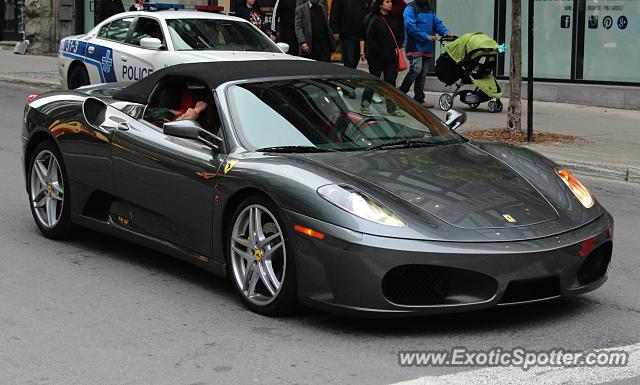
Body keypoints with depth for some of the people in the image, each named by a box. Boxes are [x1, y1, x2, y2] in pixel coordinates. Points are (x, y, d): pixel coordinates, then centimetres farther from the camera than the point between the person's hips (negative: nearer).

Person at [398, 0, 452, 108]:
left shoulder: (429, 9, 19)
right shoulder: (410, 9, -6)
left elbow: (437, 23, 17)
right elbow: (411, 26, -17)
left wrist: (445, 32, -3)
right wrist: (427, 36, -21)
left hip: (426, 47, 8)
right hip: (414, 46, -8)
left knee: (423, 74, 8)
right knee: (416, 69, -23)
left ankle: (419, 99, 14)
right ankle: (400, 93, -13)